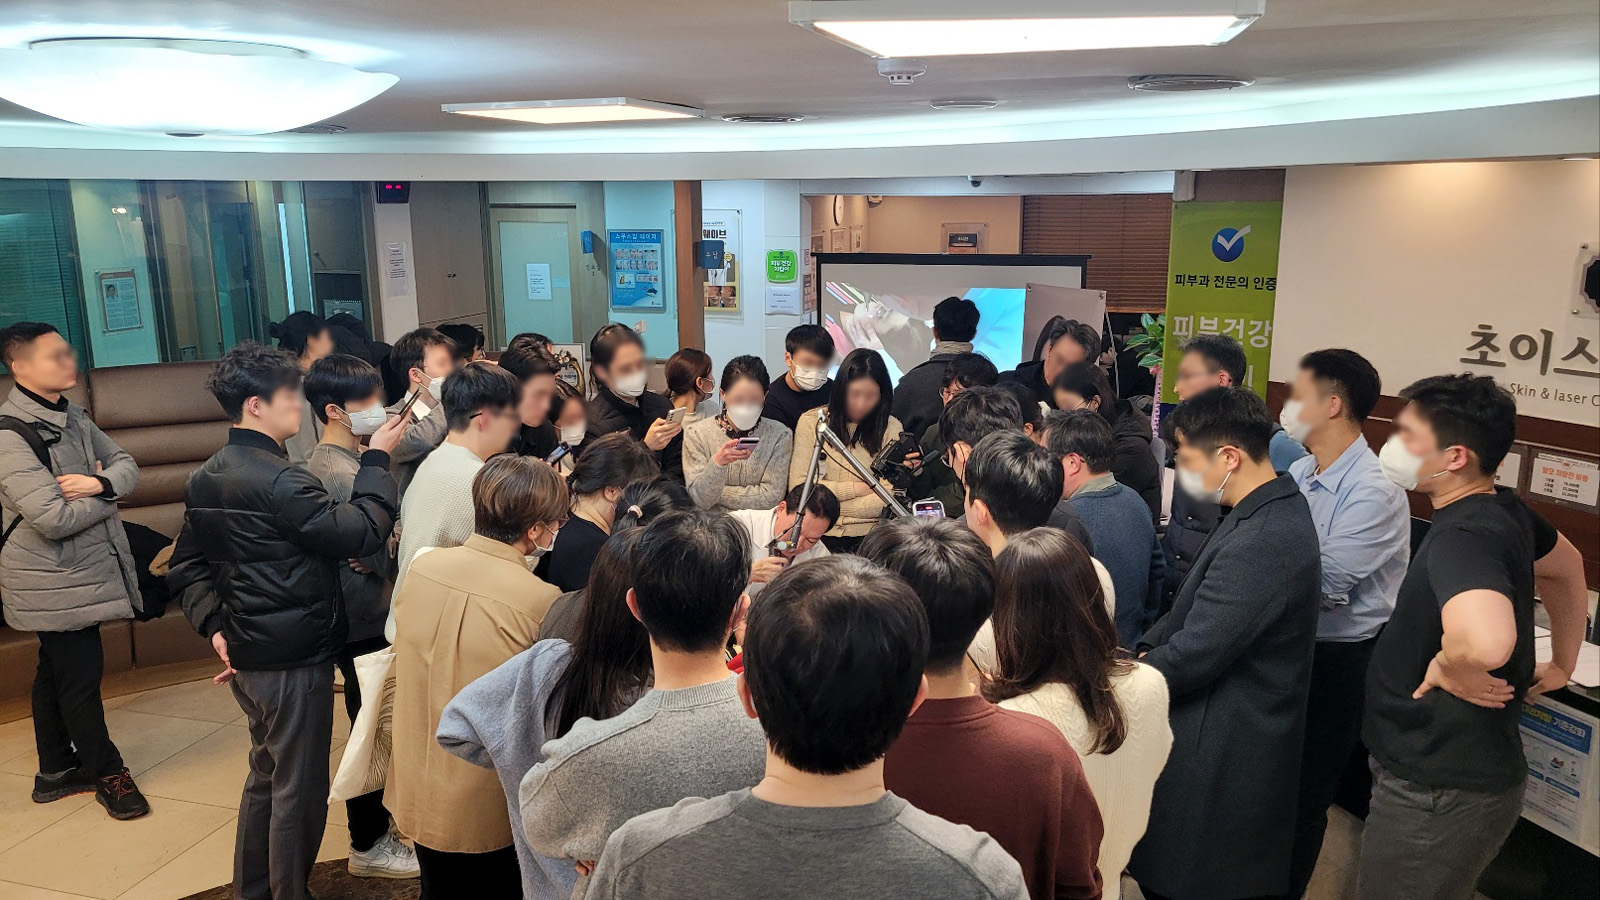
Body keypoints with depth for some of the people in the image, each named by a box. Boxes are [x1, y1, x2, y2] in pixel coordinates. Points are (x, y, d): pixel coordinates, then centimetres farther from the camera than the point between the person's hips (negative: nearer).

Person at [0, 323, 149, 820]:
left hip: (83, 569, 9)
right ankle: (105, 772, 18)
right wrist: (104, 493, -10)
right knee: (81, 673, 3)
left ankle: (56, 770, 33)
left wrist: (101, 483, -17)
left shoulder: (71, 417, 6)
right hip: (54, 581, -8)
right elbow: (54, 518, -26)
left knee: (57, 672, 19)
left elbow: (127, 465, 4)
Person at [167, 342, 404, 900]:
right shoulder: (277, 480, -23)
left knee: (266, 773, 24)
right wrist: (377, 459, -15)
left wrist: (214, 625, 7)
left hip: (244, 656, 10)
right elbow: (362, 534, -24)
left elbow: (186, 567, 12)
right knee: (298, 789, 5)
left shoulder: (204, 480, 7)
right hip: (294, 660, -10)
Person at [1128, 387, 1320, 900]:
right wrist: (1142, 651, -1)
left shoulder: (1260, 542, -29)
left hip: (1221, 758, -9)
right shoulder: (1276, 508, 4)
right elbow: (1195, 610, 11)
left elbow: (1190, 656, -25)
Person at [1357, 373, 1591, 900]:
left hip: (1438, 793, -10)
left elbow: (1483, 641, -48)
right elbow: (1565, 565, 25)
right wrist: (1562, 665, 28)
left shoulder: (1461, 536, -27)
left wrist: (1448, 670, -26)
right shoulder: (1505, 511, 3)